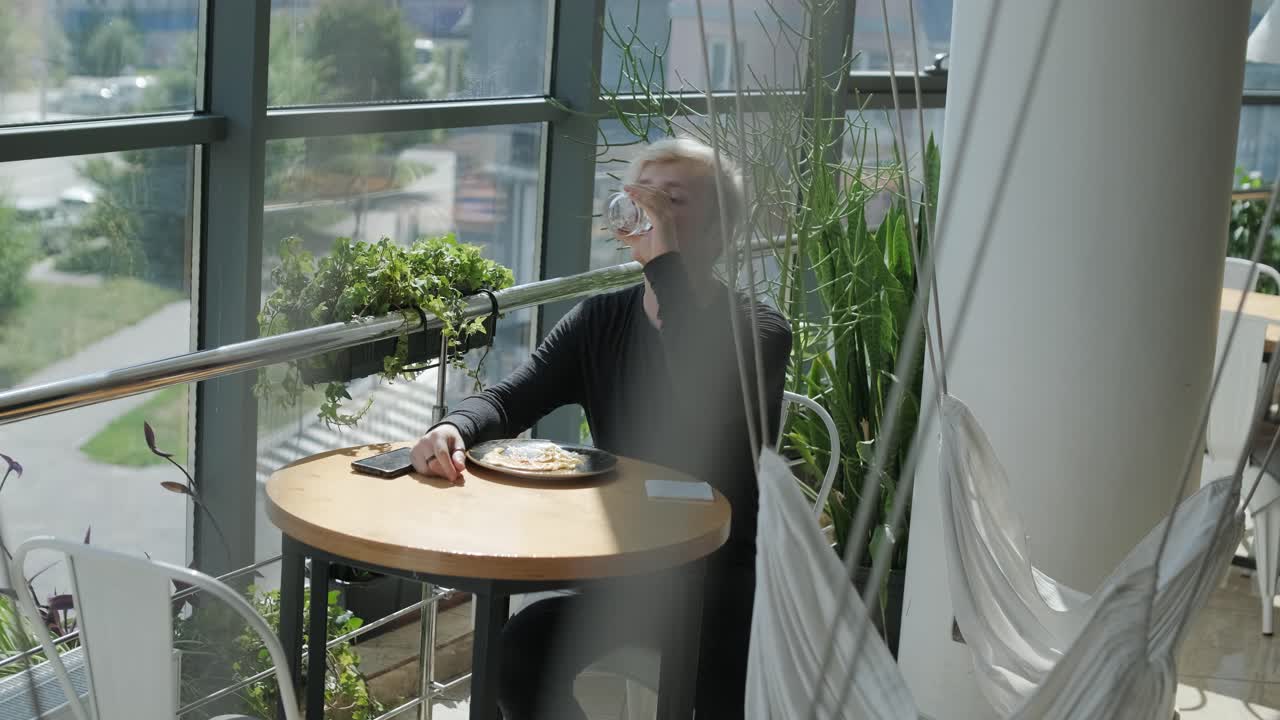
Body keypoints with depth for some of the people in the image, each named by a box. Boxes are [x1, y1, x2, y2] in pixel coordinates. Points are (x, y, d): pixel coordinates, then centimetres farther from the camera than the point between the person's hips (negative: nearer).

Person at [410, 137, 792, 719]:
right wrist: (455, 427, -27)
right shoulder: (601, 319, 6)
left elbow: (710, 402, -32)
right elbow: (512, 398, -4)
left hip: (725, 574, -4)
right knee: (522, 651, -17)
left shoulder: (759, 331, -10)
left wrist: (665, 259, -32)